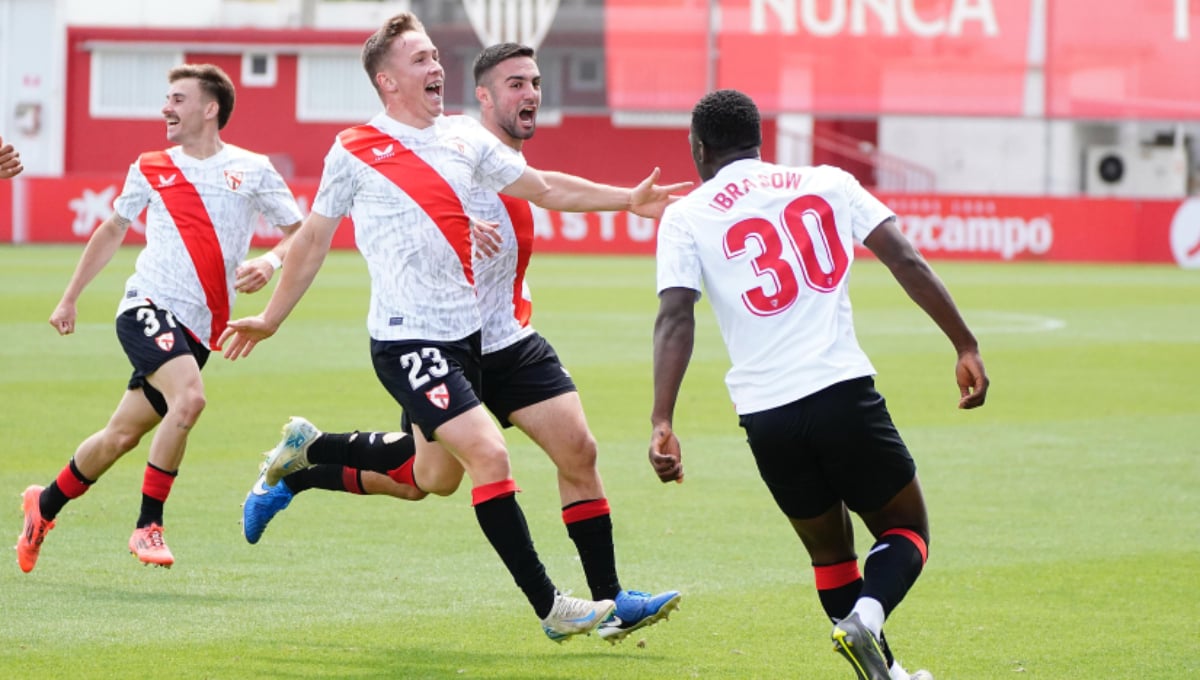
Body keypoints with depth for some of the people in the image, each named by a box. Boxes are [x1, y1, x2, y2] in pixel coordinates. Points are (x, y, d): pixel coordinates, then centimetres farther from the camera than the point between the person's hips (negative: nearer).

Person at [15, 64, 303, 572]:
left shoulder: (252, 170, 6)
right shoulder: (149, 169, 10)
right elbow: (112, 230, 24)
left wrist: (269, 263, -13)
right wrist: (70, 298, 26)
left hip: (197, 329, 2)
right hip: (148, 306, -2)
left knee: (122, 436, 6)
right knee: (188, 398, -28)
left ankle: (45, 505, 30)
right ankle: (148, 526, -17)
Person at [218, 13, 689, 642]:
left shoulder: (465, 137, 9)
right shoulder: (355, 152, -4)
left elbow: (544, 188, 14)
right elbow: (314, 239, 7)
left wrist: (629, 200, 5)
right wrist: (270, 318, 12)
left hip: (465, 333, 7)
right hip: (407, 342, -7)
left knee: (436, 478, 17)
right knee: (489, 454, -19)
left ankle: (307, 452, 40)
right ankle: (548, 608, -13)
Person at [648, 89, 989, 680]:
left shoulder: (685, 216, 8)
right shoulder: (828, 183, 12)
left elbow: (675, 317, -6)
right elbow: (906, 262, 3)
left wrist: (662, 424, -13)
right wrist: (966, 348, 6)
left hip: (765, 416, 1)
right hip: (844, 393, -1)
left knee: (830, 549, 22)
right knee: (906, 530, 13)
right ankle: (866, 618, -15)